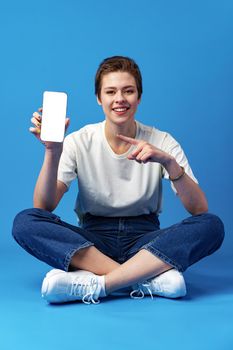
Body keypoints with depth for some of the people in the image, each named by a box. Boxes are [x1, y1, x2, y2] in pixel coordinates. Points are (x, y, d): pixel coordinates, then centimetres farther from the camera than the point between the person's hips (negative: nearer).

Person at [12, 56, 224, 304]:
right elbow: (43, 207, -12)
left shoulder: (162, 142, -3)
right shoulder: (79, 142, -2)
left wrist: (169, 162, -26)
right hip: (92, 241, 1)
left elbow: (200, 210, -12)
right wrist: (53, 152, -27)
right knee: (25, 222, -26)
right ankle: (150, 279, -30)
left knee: (212, 225, -27)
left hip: (144, 241, 0)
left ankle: (95, 284, -31)